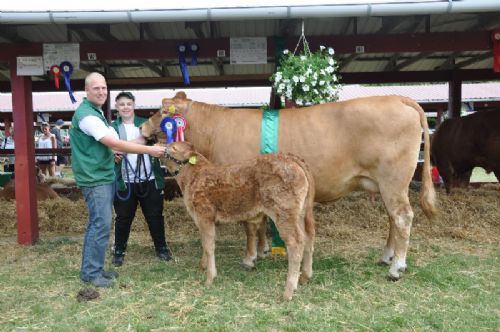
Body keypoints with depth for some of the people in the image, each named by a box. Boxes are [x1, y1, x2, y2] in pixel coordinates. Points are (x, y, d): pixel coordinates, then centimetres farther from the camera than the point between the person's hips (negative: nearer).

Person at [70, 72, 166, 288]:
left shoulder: (96, 112, 16)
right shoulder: (86, 114, -17)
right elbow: (114, 143, -23)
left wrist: (111, 151, 6)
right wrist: (149, 150, -22)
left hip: (104, 176, 10)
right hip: (95, 178, -10)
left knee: (98, 223, 13)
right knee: (101, 224, -7)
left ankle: (94, 268, 23)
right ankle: (91, 273, 4)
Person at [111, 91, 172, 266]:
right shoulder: (112, 127, 2)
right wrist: (113, 156, -22)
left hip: (149, 179, 2)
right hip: (125, 181, -1)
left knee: (155, 215, 10)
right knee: (123, 218, 9)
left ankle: (161, 247, 26)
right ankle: (119, 250, 26)